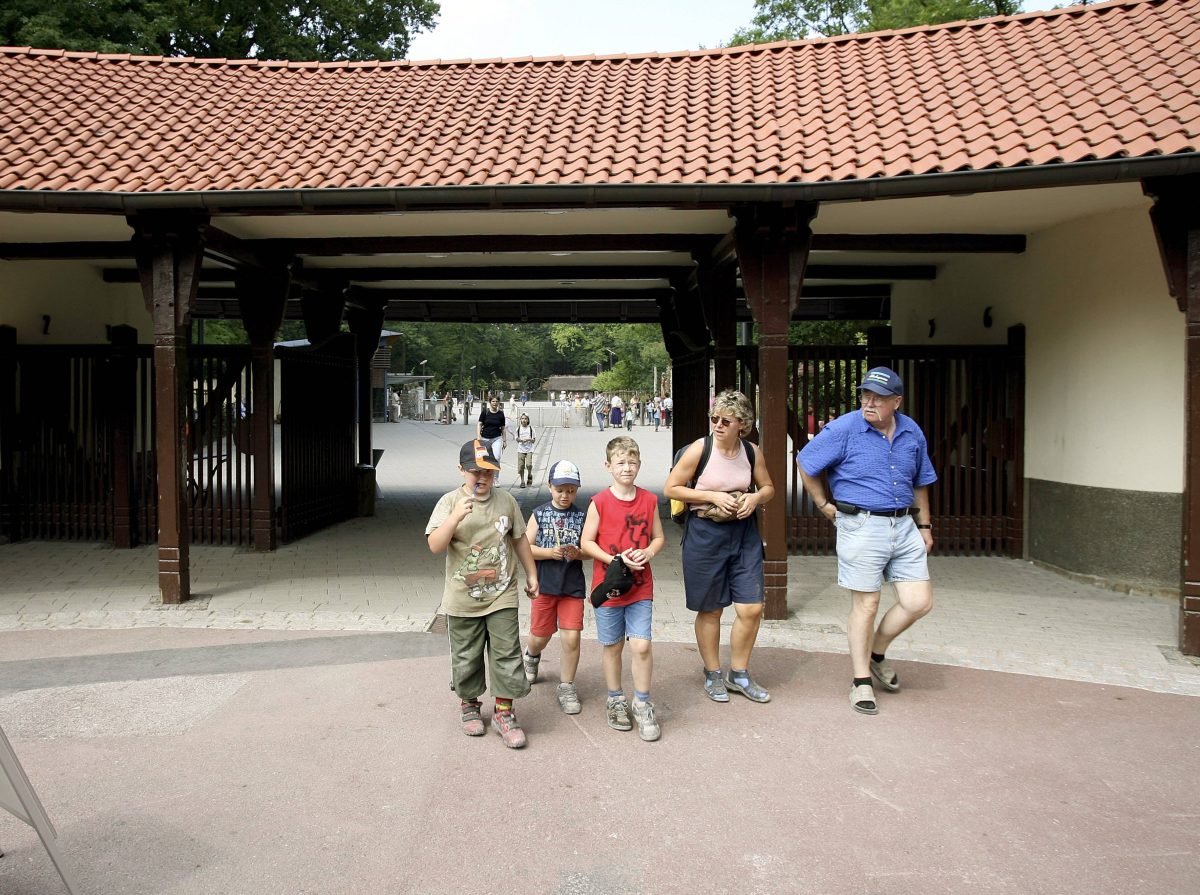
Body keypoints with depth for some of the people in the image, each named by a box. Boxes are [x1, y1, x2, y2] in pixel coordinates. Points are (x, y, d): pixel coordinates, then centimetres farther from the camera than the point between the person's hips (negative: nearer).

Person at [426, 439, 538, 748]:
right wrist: (456, 517, -29)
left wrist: (531, 574, 15)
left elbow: (519, 539, 13)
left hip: (502, 595, 2)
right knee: (466, 657, 11)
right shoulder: (450, 502, -7)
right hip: (463, 600, -1)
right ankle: (469, 705, 33)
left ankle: (504, 712, 15)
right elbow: (435, 546, -16)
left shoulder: (506, 501, 1)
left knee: (507, 654, 1)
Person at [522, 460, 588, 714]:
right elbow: (526, 547, -3)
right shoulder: (539, 514, -1)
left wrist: (578, 553, -17)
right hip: (545, 585, 0)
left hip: (573, 586, 0)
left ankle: (566, 687, 13)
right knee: (540, 635, 12)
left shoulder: (581, 516, 0)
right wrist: (550, 552, -19)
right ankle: (530, 656, 49)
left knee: (571, 637, -5)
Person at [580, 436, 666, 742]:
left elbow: (659, 537, 9)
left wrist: (648, 553, -11)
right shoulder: (600, 502, -9)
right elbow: (587, 542, -7)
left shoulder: (649, 500, 0)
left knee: (642, 645, -4)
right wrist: (615, 560, -18)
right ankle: (616, 700, 30)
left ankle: (642, 705, 13)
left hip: (641, 587, 2)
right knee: (613, 646, 11)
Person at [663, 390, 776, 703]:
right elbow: (671, 488, -9)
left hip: (744, 532, 3)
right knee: (710, 610, 9)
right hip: (705, 534, -3)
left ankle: (739, 674, 23)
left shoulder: (753, 452, -1)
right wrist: (713, 495, -16)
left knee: (752, 608, 2)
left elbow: (768, 487, 13)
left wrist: (756, 497, -10)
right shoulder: (699, 449, -12)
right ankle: (713, 674, 28)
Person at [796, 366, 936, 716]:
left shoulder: (912, 433, 7)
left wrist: (924, 526, 18)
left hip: (903, 526, 5)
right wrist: (823, 505, 1)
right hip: (861, 527, -5)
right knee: (866, 605, 1)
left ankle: (877, 653, 27)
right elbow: (805, 463, -2)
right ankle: (861, 682, 16)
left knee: (919, 601, 3)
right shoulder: (844, 429, -9)